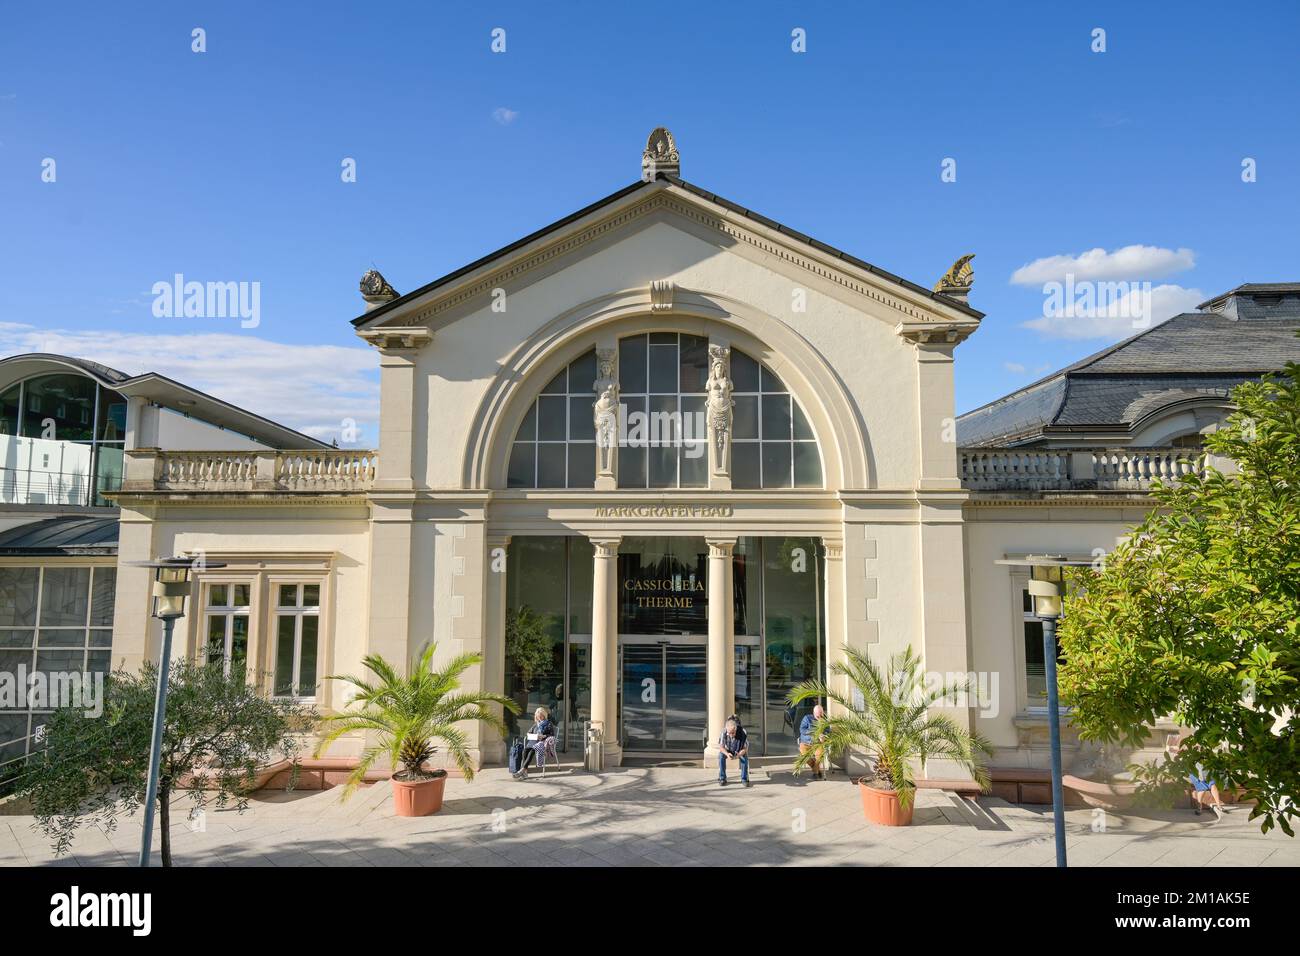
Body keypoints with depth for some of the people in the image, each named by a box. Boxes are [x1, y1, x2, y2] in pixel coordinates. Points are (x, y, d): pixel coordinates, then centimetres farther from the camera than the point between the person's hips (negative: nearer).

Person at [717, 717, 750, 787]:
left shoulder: (742, 732, -35)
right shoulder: (723, 732, -32)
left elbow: (745, 748, -27)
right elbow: (721, 747, -23)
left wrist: (739, 755, -46)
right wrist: (727, 754, -42)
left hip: (740, 751, -1)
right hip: (727, 750, 1)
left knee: (745, 757, -31)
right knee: (721, 756, -28)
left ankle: (744, 779, -15)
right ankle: (722, 779, -15)